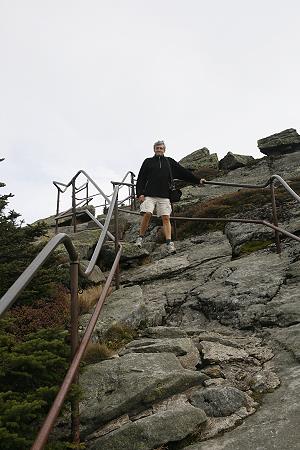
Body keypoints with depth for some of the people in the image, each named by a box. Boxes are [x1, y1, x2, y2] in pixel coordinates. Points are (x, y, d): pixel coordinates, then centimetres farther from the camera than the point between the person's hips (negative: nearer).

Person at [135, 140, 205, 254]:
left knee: (166, 218, -7)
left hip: (164, 195, 2)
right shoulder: (148, 161, 15)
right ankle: (140, 238, 0)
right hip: (149, 195, -1)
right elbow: (140, 178, 10)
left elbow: (183, 172, 23)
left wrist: (197, 180, 22)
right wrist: (139, 193, -2)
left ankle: (169, 243, -12)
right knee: (147, 214, -17)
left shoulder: (169, 162, 19)